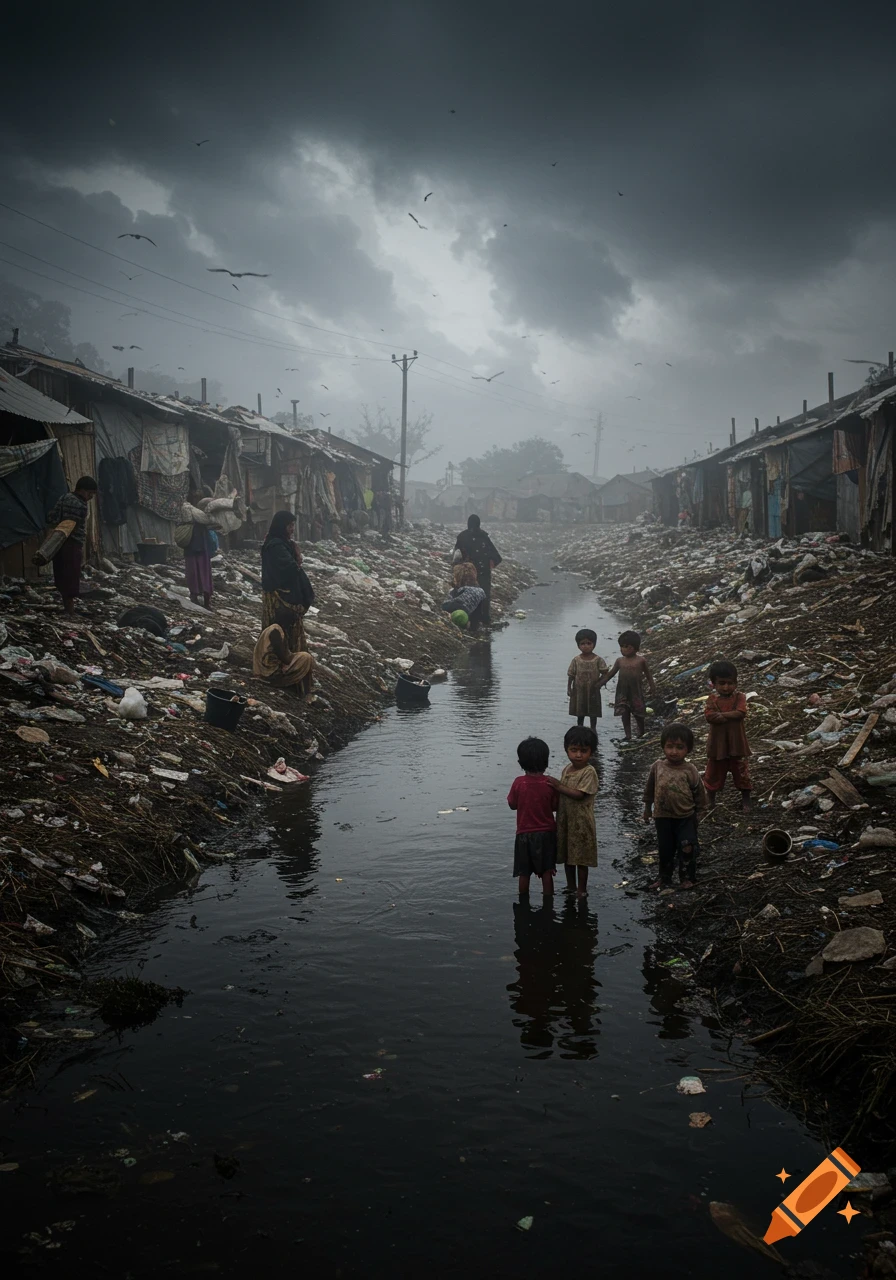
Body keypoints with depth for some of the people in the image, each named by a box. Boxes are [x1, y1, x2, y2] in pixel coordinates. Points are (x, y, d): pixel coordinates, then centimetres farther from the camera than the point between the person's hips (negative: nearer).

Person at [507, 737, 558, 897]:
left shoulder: (518, 783, -12)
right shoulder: (550, 784, -11)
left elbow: (512, 804, -1)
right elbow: (555, 806, -2)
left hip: (524, 834, 0)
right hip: (546, 833, 0)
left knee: (524, 873, 11)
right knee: (547, 872, 9)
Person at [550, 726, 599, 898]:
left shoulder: (589, 772, -17)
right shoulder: (567, 769, 7)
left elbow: (579, 794, -23)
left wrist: (558, 786, -22)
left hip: (581, 821, -7)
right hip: (564, 819, 7)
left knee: (581, 857, 3)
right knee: (567, 855, 17)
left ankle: (582, 890, 16)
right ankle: (570, 886, 32)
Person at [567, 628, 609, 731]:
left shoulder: (598, 660, -9)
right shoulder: (576, 660, -5)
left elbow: (605, 674, -6)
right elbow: (571, 675, 0)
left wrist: (600, 683, -19)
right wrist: (569, 688, -2)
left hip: (593, 691, -1)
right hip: (579, 690, 1)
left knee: (593, 713, 9)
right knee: (580, 713, 11)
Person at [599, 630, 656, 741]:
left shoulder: (641, 661, -4)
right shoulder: (619, 661, 4)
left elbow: (648, 674, 6)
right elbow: (610, 673, 9)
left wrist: (652, 687, 4)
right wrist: (600, 684, 2)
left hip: (636, 691, -2)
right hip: (622, 691, 2)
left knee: (638, 713, 6)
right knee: (624, 713, -1)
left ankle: (641, 733, 28)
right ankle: (628, 735, 5)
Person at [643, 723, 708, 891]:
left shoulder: (690, 770, -13)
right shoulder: (657, 766, -7)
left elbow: (699, 793, -3)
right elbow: (650, 788, 7)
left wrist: (699, 813, 1)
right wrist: (647, 807, 13)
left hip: (686, 817, -2)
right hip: (663, 817, 2)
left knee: (687, 849, 2)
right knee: (665, 850, 14)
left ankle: (687, 877, 21)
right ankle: (665, 878, 29)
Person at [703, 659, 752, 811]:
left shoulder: (739, 697, -5)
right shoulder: (712, 699, -5)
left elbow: (741, 713, -21)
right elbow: (709, 716, -20)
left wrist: (721, 714, -22)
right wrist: (731, 716, -23)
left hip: (736, 743, 0)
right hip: (717, 743, 1)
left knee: (741, 772, 10)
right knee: (714, 773, 13)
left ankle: (746, 800, 23)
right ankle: (711, 800, 29)